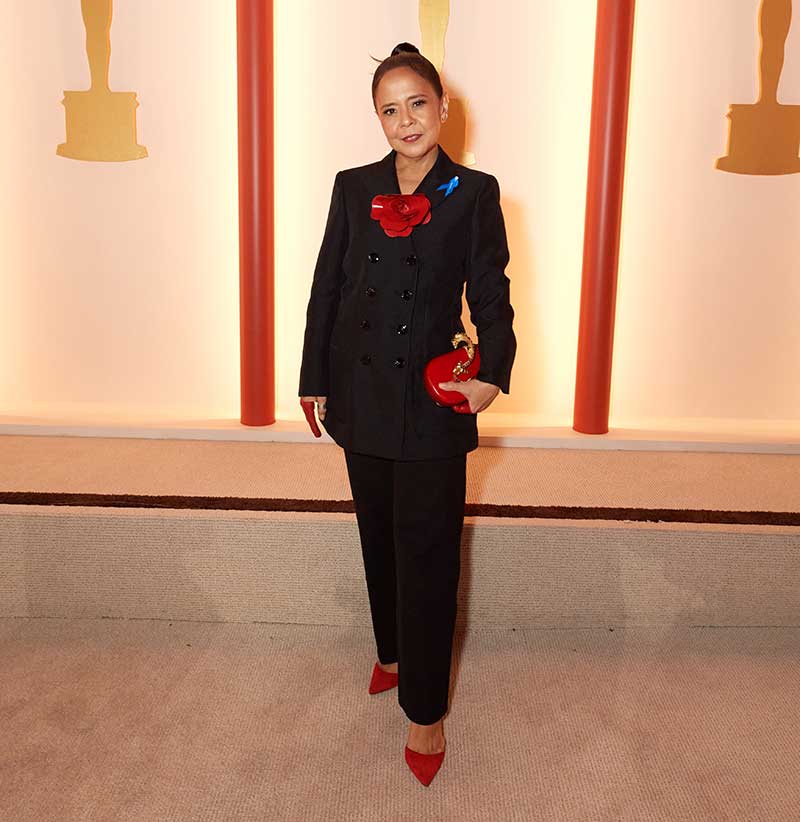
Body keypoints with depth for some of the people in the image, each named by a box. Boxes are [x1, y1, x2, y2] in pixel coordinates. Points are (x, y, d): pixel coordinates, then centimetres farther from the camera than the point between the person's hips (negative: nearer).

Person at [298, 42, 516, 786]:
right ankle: (392, 653, 41)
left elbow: (491, 295, -4)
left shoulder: (473, 193, -1)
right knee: (378, 537, 17)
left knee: (426, 552, 1)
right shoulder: (353, 187, 7)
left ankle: (425, 709, 16)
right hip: (361, 393, 4)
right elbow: (327, 288, 7)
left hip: (434, 400, -3)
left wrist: (492, 371, -21)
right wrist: (314, 380, 5)